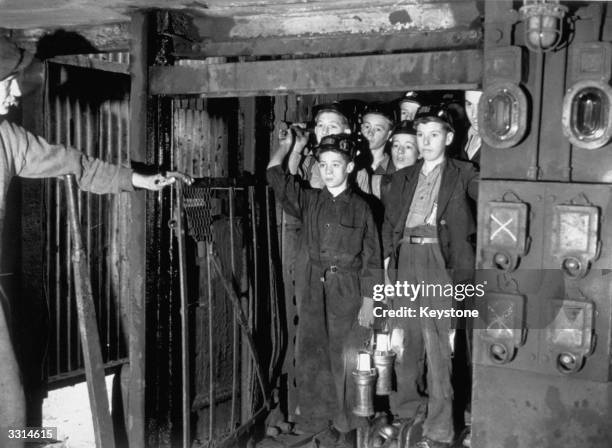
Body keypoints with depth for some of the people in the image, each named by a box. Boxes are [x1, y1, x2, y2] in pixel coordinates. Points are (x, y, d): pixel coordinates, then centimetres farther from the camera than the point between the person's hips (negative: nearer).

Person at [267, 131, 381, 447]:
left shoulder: (360, 208, -3)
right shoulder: (309, 200, 6)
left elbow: (371, 258, -2)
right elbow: (275, 175, 2)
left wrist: (368, 301, -4)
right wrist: (286, 145, 12)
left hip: (349, 293, -3)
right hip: (314, 290, 3)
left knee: (345, 361, 3)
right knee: (312, 357, 6)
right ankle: (319, 419, 20)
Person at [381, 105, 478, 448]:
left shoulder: (461, 174, 9)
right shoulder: (403, 178, 20)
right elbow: (389, 220, 20)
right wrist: (389, 255, 9)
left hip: (441, 259, -3)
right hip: (407, 259, 4)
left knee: (439, 346, -4)